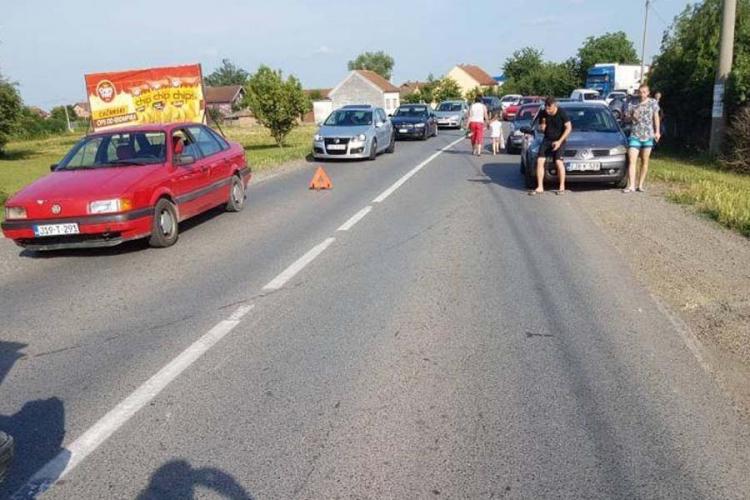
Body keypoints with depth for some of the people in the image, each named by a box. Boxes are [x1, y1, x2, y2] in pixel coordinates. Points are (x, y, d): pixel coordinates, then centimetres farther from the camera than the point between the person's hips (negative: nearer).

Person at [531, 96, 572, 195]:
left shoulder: (561, 113, -13)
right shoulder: (543, 113, -2)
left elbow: (569, 128, -10)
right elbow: (541, 130, 8)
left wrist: (559, 141, -16)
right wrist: (543, 125, -17)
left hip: (558, 140, -4)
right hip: (547, 139, 4)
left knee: (558, 161, -18)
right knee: (540, 161, -8)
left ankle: (562, 187, -5)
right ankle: (540, 187, -3)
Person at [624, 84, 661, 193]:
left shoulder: (653, 102, 7)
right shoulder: (634, 104, 7)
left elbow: (656, 117, 11)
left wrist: (657, 132, 3)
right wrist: (632, 117, -9)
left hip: (648, 136, 0)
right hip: (635, 136, 0)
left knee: (645, 161, 5)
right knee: (631, 161, -11)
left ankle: (640, 185, 12)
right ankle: (631, 186, -14)